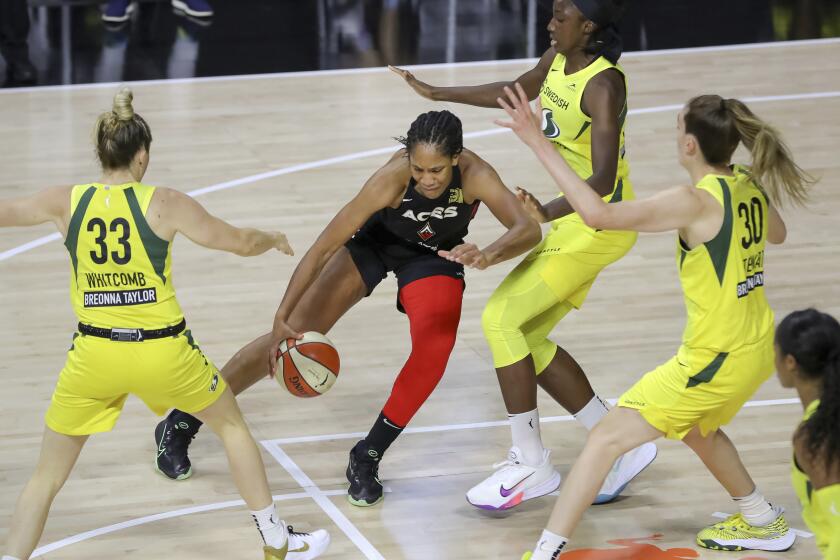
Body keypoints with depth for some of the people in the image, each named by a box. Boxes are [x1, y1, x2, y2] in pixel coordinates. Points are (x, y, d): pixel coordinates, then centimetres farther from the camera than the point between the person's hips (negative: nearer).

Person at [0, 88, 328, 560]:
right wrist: (274, 239, 22)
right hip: (163, 352, -1)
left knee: (47, 477, 13)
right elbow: (241, 242, 0)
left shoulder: (67, 203, -2)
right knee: (232, 424, 26)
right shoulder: (165, 204, -8)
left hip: (95, 356, 1)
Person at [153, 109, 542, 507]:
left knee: (434, 348, -24)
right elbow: (323, 248, -33)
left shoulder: (475, 175, -35)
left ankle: (366, 460, -5)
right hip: (376, 240, -1)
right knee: (293, 336, -5)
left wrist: (486, 256, -65)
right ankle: (179, 425, 10)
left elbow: (528, 229, -44)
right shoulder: (392, 179, -38)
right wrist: (282, 318, -37)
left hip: (436, 256, 1)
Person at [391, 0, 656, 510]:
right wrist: (437, 94, 28)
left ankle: (532, 464, -5)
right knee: (528, 336, 10)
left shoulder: (603, 85, -24)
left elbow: (603, 181, -33)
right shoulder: (558, 60, 2)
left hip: (601, 222, -9)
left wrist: (549, 212, -49)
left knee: (502, 318, -13)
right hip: (573, 214, 9)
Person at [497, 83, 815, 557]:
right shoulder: (749, 187, 0)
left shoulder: (695, 203, -24)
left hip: (716, 358, -9)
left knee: (607, 438, -5)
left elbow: (599, 214, -33)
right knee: (695, 425, 36)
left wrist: (539, 143, -32)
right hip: (757, 346, 9)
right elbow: (777, 234, 24)